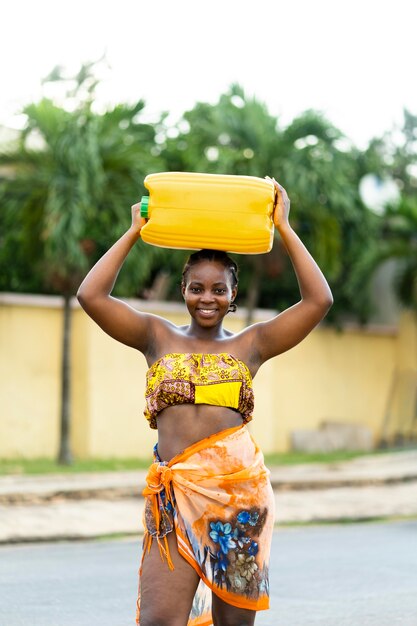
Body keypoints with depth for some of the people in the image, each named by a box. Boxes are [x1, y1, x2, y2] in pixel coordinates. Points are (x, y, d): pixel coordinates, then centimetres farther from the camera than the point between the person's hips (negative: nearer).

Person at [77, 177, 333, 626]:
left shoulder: (250, 345, 11)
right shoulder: (159, 338, 12)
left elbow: (318, 300, 3)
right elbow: (91, 296, 3)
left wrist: (284, 228, 7)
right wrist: (134, 232, 7)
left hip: (238, 489, 0)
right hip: (173, 492, 0)